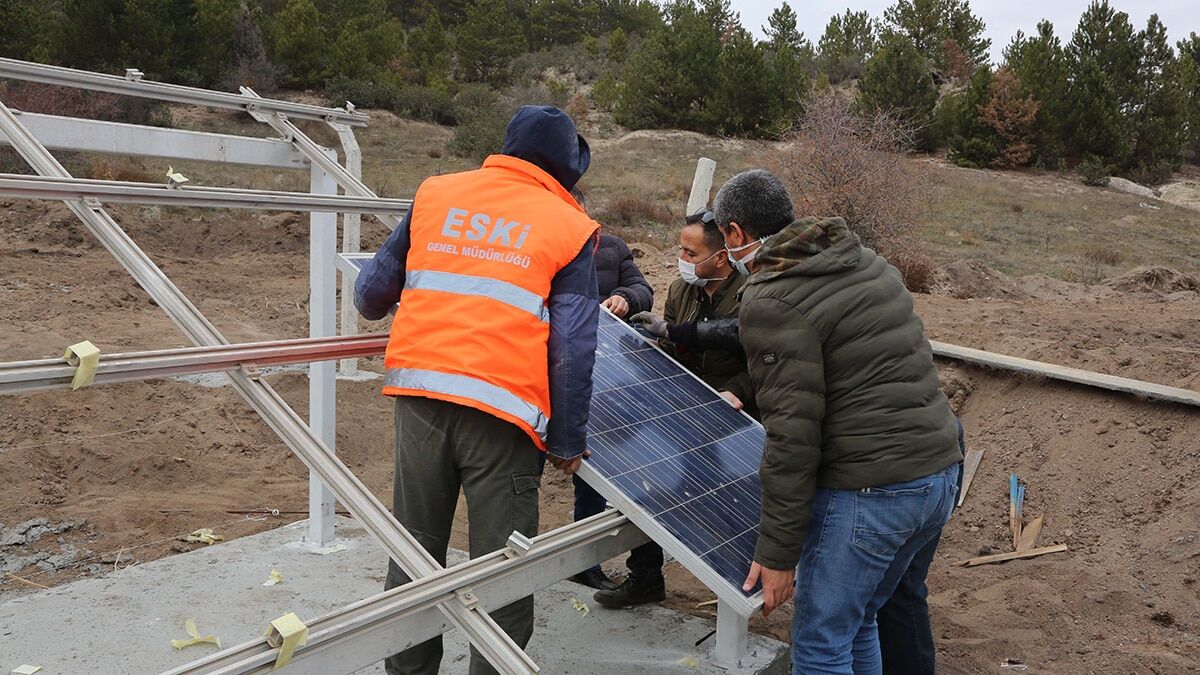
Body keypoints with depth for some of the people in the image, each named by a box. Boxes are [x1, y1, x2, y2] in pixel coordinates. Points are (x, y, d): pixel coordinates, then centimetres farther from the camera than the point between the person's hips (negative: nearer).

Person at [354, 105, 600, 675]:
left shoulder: (436, 193, 13)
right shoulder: (571, 228, 5)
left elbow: (372, 294, 15)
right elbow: (573, 350, -2)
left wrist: (374, 304, 39)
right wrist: (568, 441, 6)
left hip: (418, 392, 4)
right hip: (503, 409, -3)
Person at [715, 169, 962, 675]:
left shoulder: (771, 302, -13)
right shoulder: (868, 263, 13)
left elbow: (793, 437, -17)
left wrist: (776, 552, -11)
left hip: (869, 490, -9)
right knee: (857, 621, 23)